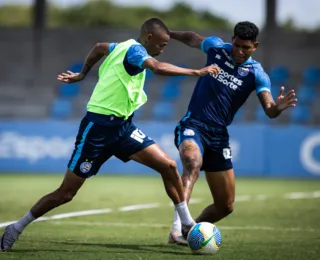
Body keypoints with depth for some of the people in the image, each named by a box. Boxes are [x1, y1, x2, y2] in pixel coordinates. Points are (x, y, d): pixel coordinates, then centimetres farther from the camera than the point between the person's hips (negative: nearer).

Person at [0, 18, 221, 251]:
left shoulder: (124, 47, 9)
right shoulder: (134, 50, -17)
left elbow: (100, 48, 30)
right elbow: (159, 68, -37)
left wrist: (82, 74, 41)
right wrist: (197, 72, -35)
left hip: (122, 127, 9)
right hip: (98, 126, -9)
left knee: (168, 165, -5)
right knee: (66, 193, -2)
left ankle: (187, 223, 6)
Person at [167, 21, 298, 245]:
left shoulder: (257, 74, -5)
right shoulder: (216, 47, -1)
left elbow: (269, 110, -19)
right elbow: (191, 38, 21)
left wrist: (278, 107, -41)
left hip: (218, 136, 2)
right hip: (193, 125, -2)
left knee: (225, 205, 5)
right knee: (192, 163, -37)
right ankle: (177, 228, -48)